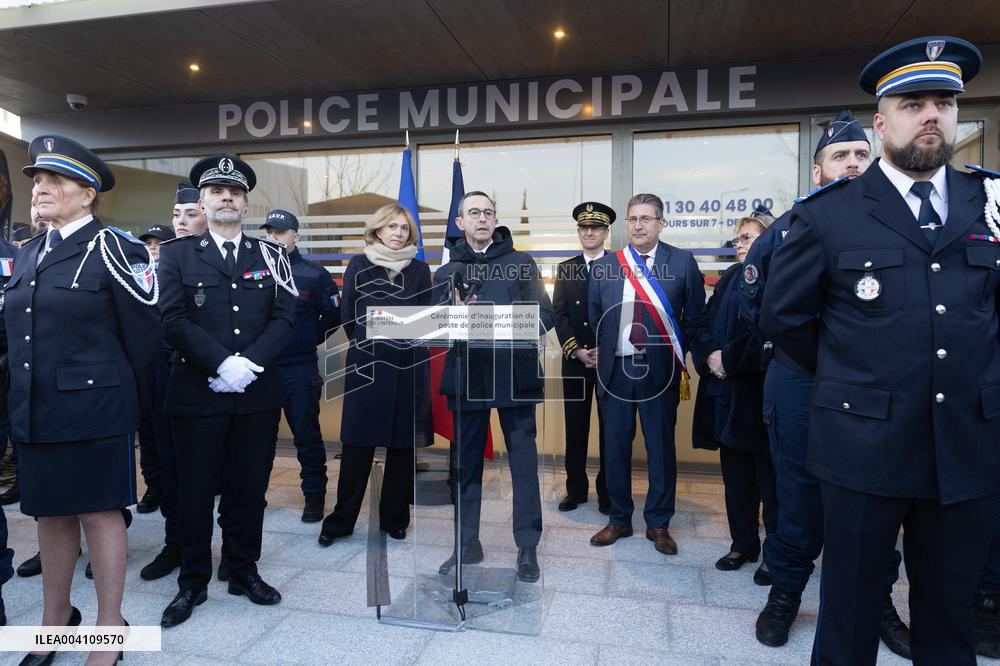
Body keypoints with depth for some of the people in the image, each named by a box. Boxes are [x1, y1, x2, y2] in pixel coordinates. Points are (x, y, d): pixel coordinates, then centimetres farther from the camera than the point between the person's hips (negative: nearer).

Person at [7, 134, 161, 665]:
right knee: (51, 513, 17)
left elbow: (142, 333, -9)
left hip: (93, 410, -6)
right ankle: (55, 617, 34)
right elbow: (19, 331, 18)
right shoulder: (27, 254, 12)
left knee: (100, 512, 3)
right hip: (33, 411, 7)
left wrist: (126, 399, -1)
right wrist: (21, 396, 14)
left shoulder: (113, 250, -9)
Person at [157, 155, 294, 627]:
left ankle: (244, 571, 28)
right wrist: (222, 364, -17)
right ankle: (193, 582, 25)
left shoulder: (270, 255, 8)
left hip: (258, 393, 2)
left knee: (250, 489, 11)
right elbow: (174, 319, -7)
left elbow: (284, 318, -1)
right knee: (195, 492, 8)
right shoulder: (176, 254, 5)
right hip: (197, 393, -1)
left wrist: (249, 363, -14)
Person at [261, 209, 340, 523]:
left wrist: (310, 339, 3)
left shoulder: (314, 274, -2)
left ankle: (314, 495, 16)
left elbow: (334, 314, 5)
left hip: (300, 369, -3)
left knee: (306, 432, 4)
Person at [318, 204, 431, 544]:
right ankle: (341, 520, 14)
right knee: (357, 445, 1)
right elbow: (348, 316, 6)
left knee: (403, 445, 5)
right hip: (366, 366, -1)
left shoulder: (419, 269, 8)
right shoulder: (359, 265, 4)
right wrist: (366, 346, 11)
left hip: (409, 367, 2)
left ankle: (395, 518, 19)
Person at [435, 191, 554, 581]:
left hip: (515, 373, -2)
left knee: (523, 461, 2)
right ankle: (467, 544, 25)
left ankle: (528, 547, 16)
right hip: (466, 376, 2)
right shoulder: (447, 273, 12)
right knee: (466, 462, 10)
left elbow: (545, 314, 0)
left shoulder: (521, 263, 8)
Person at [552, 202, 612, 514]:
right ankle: (576, 489, 19)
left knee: (609, 428, 6)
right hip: (574, 360, 2)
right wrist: (577, 351, -9)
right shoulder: (565, 269, 9)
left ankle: (607, 491, 18)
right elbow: (559, 314, 3)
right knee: (575, 428, 7)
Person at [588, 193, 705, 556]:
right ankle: (619, 519, 26)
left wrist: (677, 352, -1)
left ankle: (658, 523, 23)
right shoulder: (603, 266, 6)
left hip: (659, 371, -2)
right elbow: (594, 319, 10)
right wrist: (601, 356, 4)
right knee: (615, 446, 9)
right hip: (615, 369, 2)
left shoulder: (683, 262, 1)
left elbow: (695, 315, 4)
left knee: (661, 447, 7)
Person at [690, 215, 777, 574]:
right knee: (735, 471, 13)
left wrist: (729, 358, -14)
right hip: (725, 390, 7)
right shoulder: (730, 276, 15)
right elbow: (702, 321, 11)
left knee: (769, 474, 3)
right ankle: (744, 543, 27)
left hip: (760, 392, -7)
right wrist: (709, 354, -6)